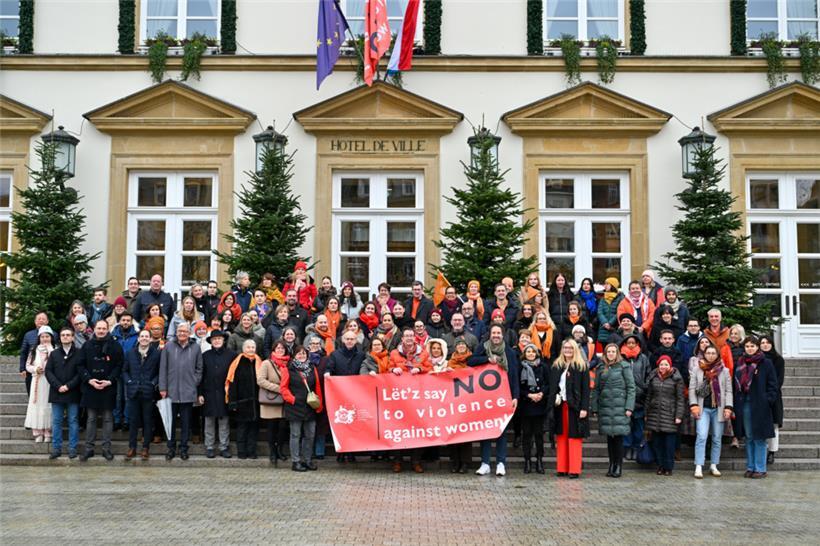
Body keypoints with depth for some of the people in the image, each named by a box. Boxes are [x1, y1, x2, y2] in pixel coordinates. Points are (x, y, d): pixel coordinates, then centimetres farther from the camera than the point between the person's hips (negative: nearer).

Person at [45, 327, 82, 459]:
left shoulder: (78, 353, 1)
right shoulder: (54, 354, 11)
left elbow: (80, 373, -5)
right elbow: (48, 371, 3)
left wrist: (68, 386, -13)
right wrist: (58, 386, -10)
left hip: (73, 393, -3)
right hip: (57, 393, 3)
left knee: (73, 421, 2)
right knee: (56, 422, 5)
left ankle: (72, 448, 7)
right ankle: (56, 448, 12)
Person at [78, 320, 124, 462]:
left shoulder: (115, 346, 0)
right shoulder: (87, 346, 5)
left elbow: (119, 366, -2)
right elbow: (81, 365, 5)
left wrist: (110, 381, -12)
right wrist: (89, 379, -9)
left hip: (108, 388, -1)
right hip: (90, 387, 1)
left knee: (108, 418, 4)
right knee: (91, 419, 7)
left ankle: (106, 448, 11)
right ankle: (89, 448, 13)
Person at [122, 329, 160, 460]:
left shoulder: (156, 353, 1)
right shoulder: (130, 353, 9)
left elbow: (160, 372, 2)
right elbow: (125, 370, 13)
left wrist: (154, 383, -10)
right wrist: (128, 382, -1)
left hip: (148, 392, -2)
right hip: (133, 392, 2)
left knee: (148, 421, 4)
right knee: (133, 421, 5)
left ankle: (146, 448, 13)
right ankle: (132, 448, 12)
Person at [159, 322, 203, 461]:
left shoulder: (195, 347, 3)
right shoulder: (169, 346, 2)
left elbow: (199, 369, 9)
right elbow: (163, 368, 2)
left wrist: (195, 383, 0)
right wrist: (163, 388, -2)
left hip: (188, 392, 0)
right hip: (171, 391, 0)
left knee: (186, 422, 6)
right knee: (171, 421, 7)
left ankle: (183, 448, 15)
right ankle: (171, 448, 17)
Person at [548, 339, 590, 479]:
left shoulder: (582, 366, -1)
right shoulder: (556, 366, 12)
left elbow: (586, 389, -5)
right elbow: (552, 386, 14)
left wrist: (584, 408, -12)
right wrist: (554, 398, -6)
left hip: (575, 407, -4)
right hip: (560, 406, 4)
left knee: (574, 437, -5)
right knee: (561, 437, 5)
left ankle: (574, 470, -2)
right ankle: (562, 468, 10)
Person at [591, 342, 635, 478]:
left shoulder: (624, 366, 0)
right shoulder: (601, 368, 11)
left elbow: (631, 387, -2)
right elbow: (596, 389, 12)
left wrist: (629, 407, -9)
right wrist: (594, 407, 5)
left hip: (620, 406, -4)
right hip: (605, 407, 4)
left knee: (618, 436, -4)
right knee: (609, 436, 7)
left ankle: (619, 466, 4)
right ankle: (611, 464, 14)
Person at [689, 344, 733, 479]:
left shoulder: (724, 370, 7)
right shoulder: (696, 369, 6)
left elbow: (728, 391, 5)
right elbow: (692, 389, 4)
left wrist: (728, 407, -5)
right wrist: (694, 405, -7)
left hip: (718, 409, 2)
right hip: (703, 408, -2)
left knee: (717, 438, 6)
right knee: (701, 436, -11)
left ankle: (713, 466, 16)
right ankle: (698, 467, -12)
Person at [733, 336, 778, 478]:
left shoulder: (766, 363, -2)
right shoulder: (740, 363, 11)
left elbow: (773, 385, -2)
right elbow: (736, 384, 14)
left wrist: (768, 400, -12)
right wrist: (736, 404, 6)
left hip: (759, 406, -4)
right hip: (744, 405, 4)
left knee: (759, 438, -2)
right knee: (748, 438, 10)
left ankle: (760, 469, 4)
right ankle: (750, 467, 16)